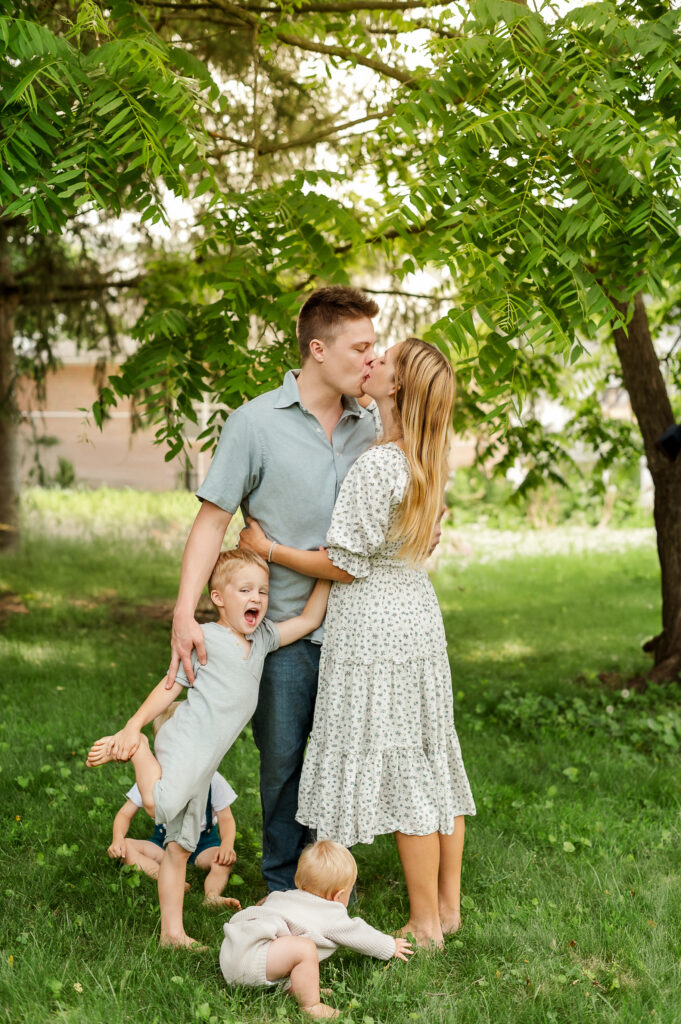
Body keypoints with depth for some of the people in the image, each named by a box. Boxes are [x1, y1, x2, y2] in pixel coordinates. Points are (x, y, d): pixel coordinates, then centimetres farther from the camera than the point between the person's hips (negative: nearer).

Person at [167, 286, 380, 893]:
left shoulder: (369, 426, 7)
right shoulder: (256, 423, -6)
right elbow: (213, 520, -7)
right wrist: (185, 613, -15)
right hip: (285, 625, -3)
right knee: (283, 759, 6)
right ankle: (283, 887, 24)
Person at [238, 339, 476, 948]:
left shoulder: (376, 467, -21)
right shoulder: (431, 463, 6)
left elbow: (347, 565, -17)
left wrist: (270, 550, -7)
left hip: (375, 629, -9)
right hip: (420, 618, 9)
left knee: (400, 773, 0)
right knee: (432, 761, 14)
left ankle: (425, 925, 9)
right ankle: (449, 904, 24)